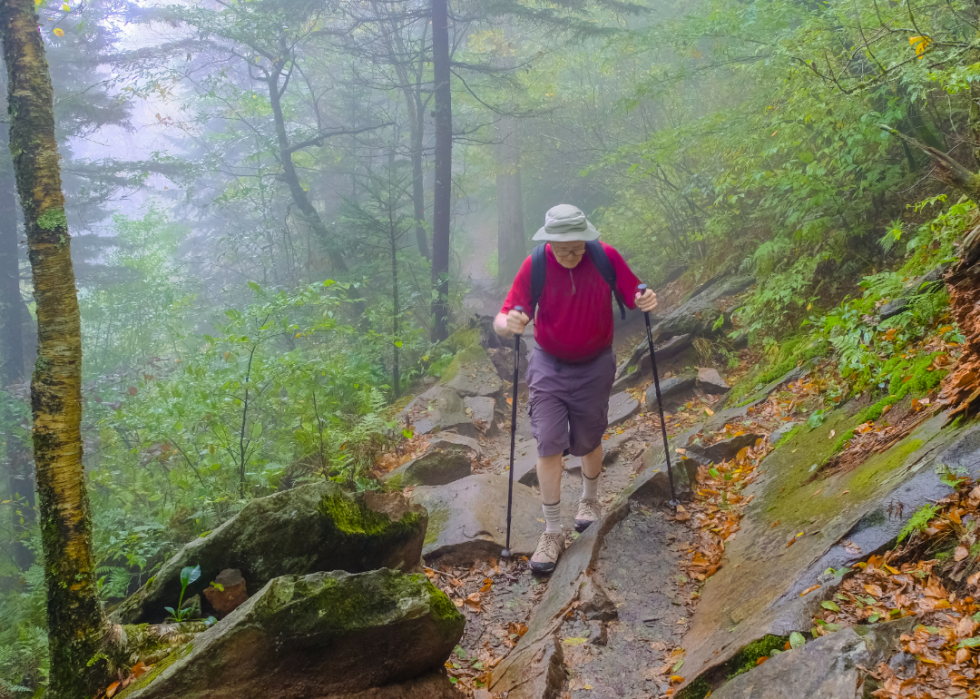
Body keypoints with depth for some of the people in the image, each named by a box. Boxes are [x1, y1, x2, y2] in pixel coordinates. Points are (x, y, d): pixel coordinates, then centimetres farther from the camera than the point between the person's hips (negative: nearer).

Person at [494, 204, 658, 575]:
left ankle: (590, 501, 43)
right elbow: (504, 319, -22)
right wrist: (507, 323, -46)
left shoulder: (606, 257, -15)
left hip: (594, 366, 1)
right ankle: (553, 532, 3)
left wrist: (645, 302, -29)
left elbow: (633, 296, -5)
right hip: (549, 366, -1)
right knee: (549, 443, -9)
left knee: (587, 442, 12)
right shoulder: (536, 265, -17)